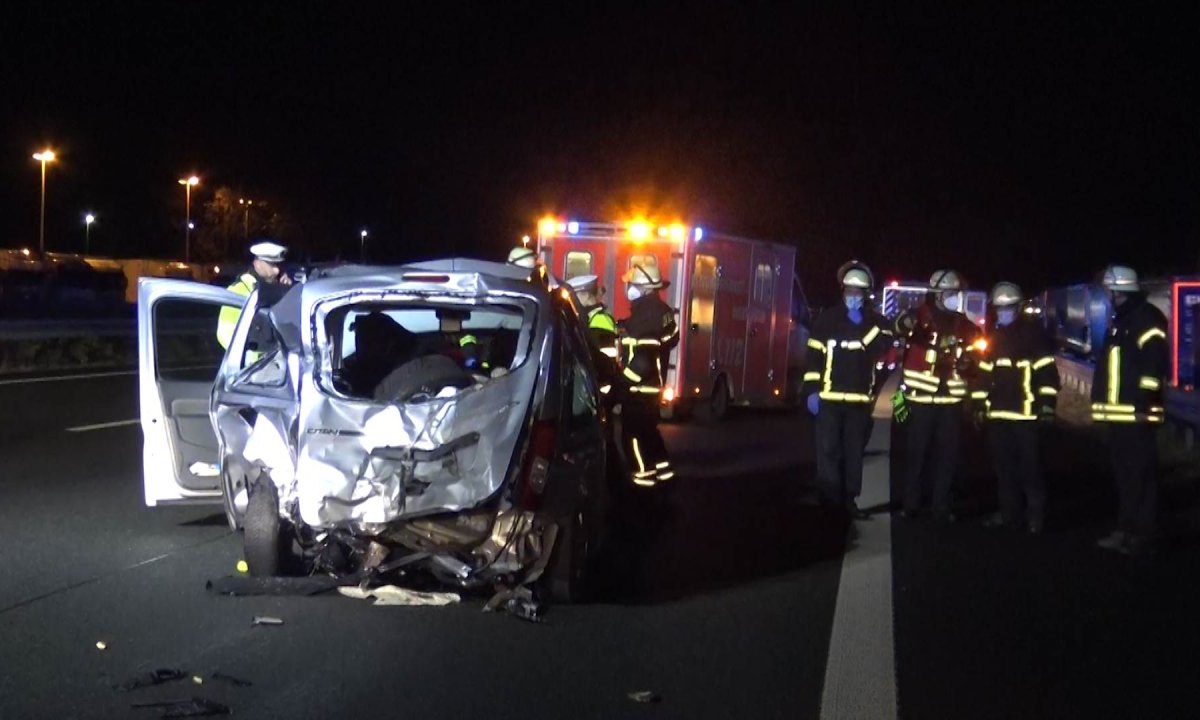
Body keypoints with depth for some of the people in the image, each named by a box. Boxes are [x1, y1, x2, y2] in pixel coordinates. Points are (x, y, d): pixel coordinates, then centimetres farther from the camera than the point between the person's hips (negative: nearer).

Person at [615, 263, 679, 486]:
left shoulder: (642, 318, -25)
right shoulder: (663, 310, 5)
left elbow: (641, 361, -28)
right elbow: (672, 338, 19)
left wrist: (622, 379, -19)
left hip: (638, 385, -10)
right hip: (654, 382, 10)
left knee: (633, 431, 2)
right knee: (648, 427, 21)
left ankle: (644, 472, 7)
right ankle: (662, 467, 24)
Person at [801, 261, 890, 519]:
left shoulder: (875, 322, 8)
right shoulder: (827, 319, 1)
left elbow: (880, 351, -9)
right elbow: (814, 356, -1)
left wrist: (862, 324, -15)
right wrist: (811, 390, -7)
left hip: (860, 400, 2)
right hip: (829, 398, -2)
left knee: (854, 452, 8)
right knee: (828, 451, -4)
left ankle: (850, 499, 16)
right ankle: (830, 500, 2)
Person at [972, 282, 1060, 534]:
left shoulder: (1033, 334, -3)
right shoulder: (994, 338, 16)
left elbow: (1047, 371, -8)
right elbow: (984, 372, 19)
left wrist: (1047, 402, -13)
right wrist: (979, 402, 14)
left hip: (1025, 412, -6)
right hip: (997, 412, 6)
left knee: (1028, 466, -5)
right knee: (1003, 466, 10)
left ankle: (1036, 514, 2)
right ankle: (1010, 512, 18)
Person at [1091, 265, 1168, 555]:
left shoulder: (1147, 319, -9)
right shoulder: (1120, 321, 21)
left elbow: (1154, 363, -18)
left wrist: (1145, 400, -23)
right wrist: (1103, 405, 23)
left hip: (1136, 413, -10)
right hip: (1118, 412, 10)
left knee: (1140, 474, -7)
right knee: (1124, 473, 12)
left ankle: (1142, 534, -4)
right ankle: (1126, 530, 18)